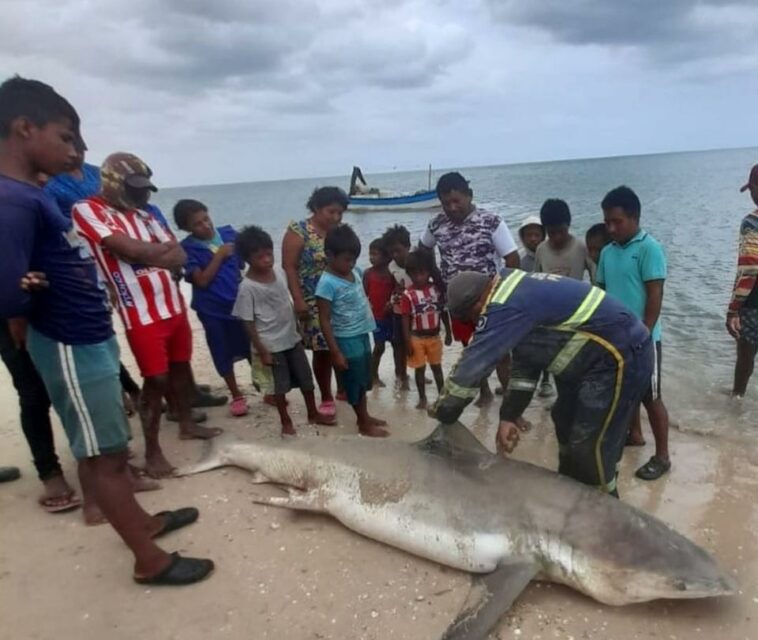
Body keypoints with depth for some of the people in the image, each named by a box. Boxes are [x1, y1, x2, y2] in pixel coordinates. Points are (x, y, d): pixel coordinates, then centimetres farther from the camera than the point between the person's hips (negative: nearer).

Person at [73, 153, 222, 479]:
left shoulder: (145, 214, 12)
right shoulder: (88, 210, -8)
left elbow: (180, 257, 4)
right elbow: (130, 249, -22)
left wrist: (145, 254, -13)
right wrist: (161, 248, -5)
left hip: (174, 305, 7)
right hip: (141, 315, -7)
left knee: (181, 365, 16)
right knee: (157, 379, -4)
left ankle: (187, 424, 35)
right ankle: (152, 451, 11)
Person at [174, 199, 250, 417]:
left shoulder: (229, 233, -1)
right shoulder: (187, 248, -10)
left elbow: (246, 262, 10)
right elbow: (202, 280, -17)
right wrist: (219, 255, -18)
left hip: (240, 303, 2)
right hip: (212, 310, -2)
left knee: (253, 348, 12)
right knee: (223, 355, 12)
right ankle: (237, 396, 30)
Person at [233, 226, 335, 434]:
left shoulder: (280, 274, 0)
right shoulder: (247, 287, -18)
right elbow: (248, 323, -15)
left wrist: (299, 329, 15)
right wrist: (262, 351, -14)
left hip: (292, 339, 6)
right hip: (271, 345, -6)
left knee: (306, 378, 15)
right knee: (279, 385, 9)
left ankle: (313, 414, 33)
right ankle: (286, 421, 28)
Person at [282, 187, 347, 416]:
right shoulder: (299, 231, -8)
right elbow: (289, 268, -10)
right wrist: (298, 300, -17)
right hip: (314, 303, -5)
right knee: (323, 350, 0)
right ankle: (326, 398, 15)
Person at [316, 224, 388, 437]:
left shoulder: (356, 272, 1)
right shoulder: (327, 283, -21)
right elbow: (324, 320, -19)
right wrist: (336, 352, -19)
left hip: (363, 336, 8)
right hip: (347, 341, -7)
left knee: (363, 381, 22)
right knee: (355, 383, 8)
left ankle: (365, 416, 39)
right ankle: (364, 425, 23)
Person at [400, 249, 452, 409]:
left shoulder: (437, 289, -5)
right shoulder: (408, 294, -14)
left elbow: (444, 312, 4)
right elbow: (405, 319, -11)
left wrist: (448, 333, 6)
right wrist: (407, 341, -13)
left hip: (434, 336, 3)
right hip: (417, 338, -3)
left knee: (437, 367, 16)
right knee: (420, 369, 10)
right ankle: (422, 398, 24)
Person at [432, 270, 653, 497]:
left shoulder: (503, 307, -25)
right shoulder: (516, 293, 8)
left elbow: (472, 363, -21)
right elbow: (525, 363, 12)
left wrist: (443, 412, -8)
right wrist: (508, 416, 9)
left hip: (621, 356, -11)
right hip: (597, 357, 11)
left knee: (589, 449, -4)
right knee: (566, 425, 21)